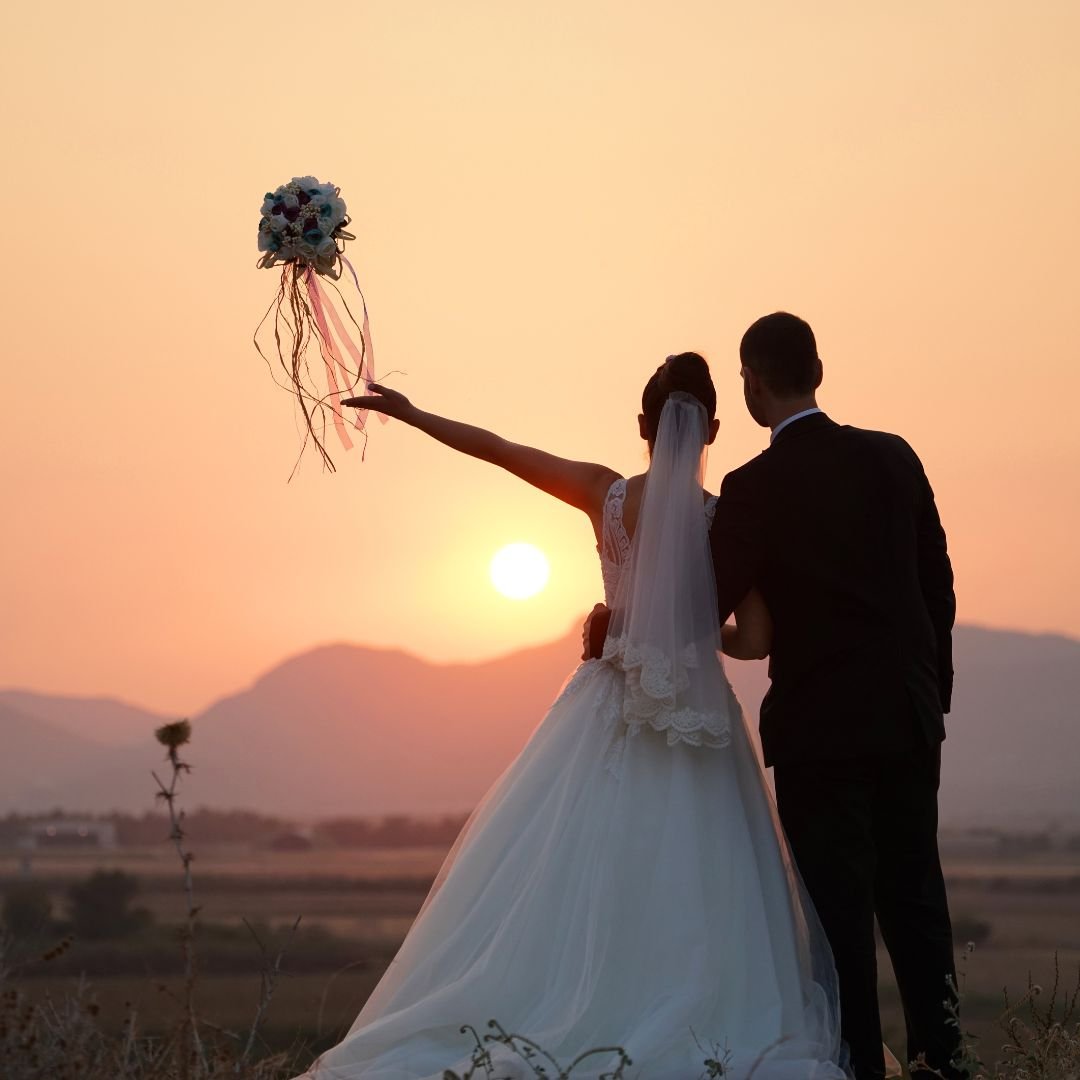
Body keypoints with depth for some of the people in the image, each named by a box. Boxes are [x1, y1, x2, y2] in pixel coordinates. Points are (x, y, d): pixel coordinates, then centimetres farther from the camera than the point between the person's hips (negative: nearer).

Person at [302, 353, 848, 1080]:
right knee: (690, 892, 1)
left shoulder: (605, 494, -3)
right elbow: (755, 641, -7)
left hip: (611, 715, 1)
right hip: (696, 723, -1)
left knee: (577, 877, 5)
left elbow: (497, 449, 7)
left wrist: (409, 412, 18)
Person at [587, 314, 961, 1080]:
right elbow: (938, 584, 8)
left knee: (841, 910, 2)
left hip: (820, 727, -5)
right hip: (908, 715, 5)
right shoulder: (893, 457, 3)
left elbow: (705, 609, -8)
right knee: (914, 898, 11)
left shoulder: (755, 487, -12)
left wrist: (615, 629, 9)